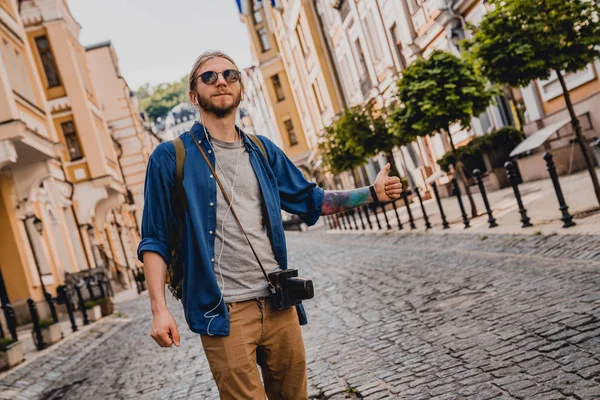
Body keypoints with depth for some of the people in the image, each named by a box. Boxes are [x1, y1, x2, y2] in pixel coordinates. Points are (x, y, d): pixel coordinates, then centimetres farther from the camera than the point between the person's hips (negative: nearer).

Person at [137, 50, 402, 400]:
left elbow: (311, 200, 18)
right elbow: (155, 240, -2)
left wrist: (371, 194, 9)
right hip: (223, 312, -4)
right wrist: (160, 309, -11)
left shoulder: (263, 152, 12)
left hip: (278, 304, 5)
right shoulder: (171, 157, -1)